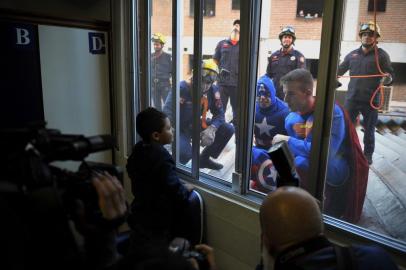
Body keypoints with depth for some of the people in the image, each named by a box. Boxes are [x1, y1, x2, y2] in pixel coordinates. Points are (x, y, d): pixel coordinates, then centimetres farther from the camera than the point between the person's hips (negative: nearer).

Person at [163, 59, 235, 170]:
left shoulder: (213, 90, -8)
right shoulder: (182, 88, -25)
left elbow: (219, 113, -3)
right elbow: (168, 113, -29)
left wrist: (212, 129, -24)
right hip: (181, 127, -6)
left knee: (228, 129, -8)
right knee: (185, 153, -34)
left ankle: (204, 158, 9)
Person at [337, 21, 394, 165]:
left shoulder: (381, 55, 2)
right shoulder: (352, 54, 10)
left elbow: (390, 74, -2)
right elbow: (340, 69, 16)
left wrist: (387, 78, -25)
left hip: (371, 100, -2)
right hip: (352, 98, 2)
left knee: (369, 130, 10)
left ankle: (368, 155, 25)